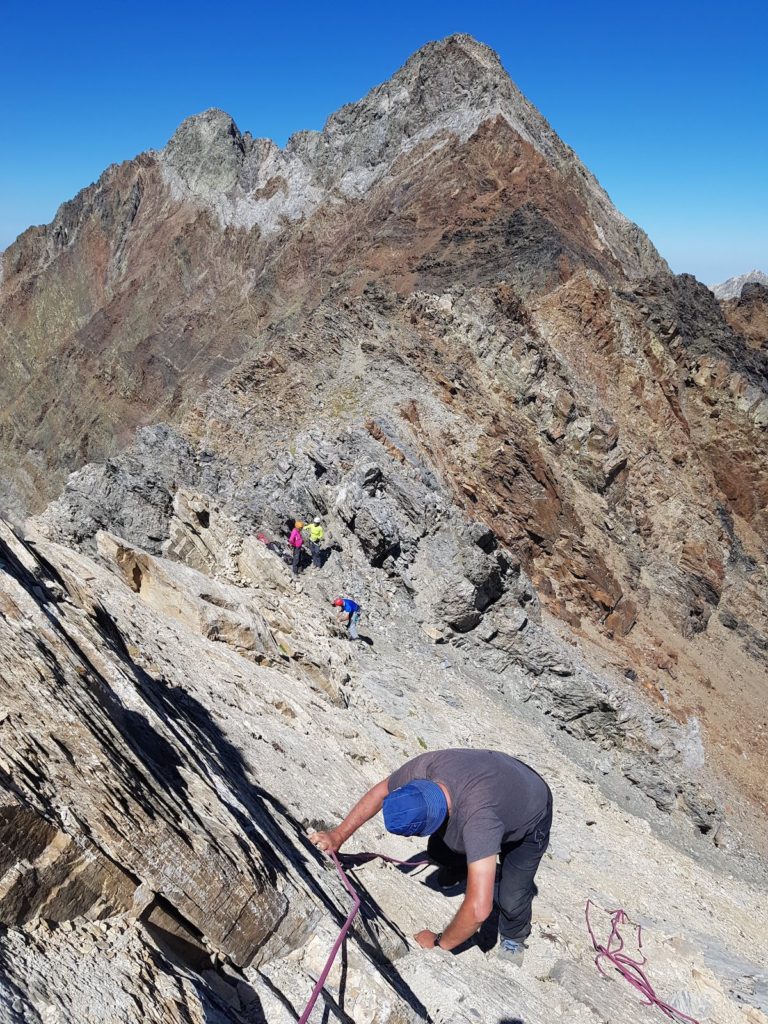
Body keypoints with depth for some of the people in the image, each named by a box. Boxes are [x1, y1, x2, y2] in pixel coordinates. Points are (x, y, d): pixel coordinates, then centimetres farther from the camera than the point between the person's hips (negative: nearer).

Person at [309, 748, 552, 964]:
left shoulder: (478, 819, -49)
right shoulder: (425, 767, -33)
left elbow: (479, 908, -47)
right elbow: (380, 792, -12)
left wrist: (440, 943, -30)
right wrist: (338, 835, -14)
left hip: (529, 818, -5)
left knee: (511, 900, -8)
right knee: (438, 850, 8)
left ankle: (513, 937, 26)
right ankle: (456, 869, 42)